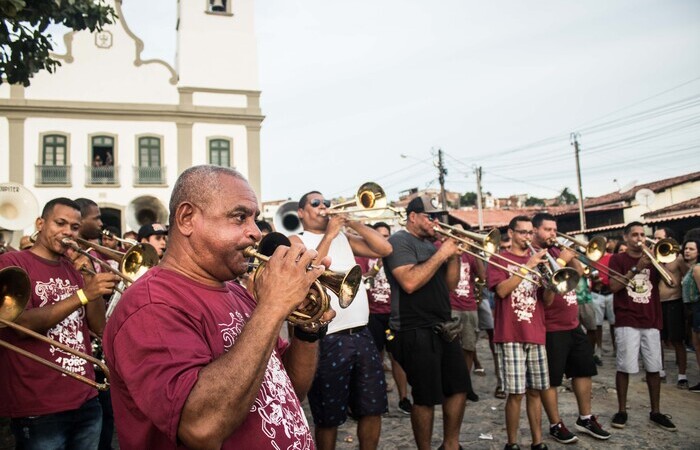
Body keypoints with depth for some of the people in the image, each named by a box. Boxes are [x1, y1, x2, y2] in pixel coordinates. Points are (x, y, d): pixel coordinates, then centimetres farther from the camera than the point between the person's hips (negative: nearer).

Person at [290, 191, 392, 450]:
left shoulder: (344, 238, 15)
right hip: (328, 339, -5)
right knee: (328, 417, 7)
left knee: (373, 408, 13)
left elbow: (384, 249, 5)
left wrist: (352, 223, 1)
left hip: (361, 334, 5)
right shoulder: (297, 241, 0)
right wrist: (329, 235, -13)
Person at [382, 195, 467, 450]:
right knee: (426, 397, 1)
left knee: (459, 387, 15)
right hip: (416, 332, -9)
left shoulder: (430, 244, 15)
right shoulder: (399, 241, -11)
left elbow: (449, 284, 14)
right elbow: (409, 283, -26)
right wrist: (441, 254, -19)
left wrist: (454, 255, -1)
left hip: (443, 327, 9)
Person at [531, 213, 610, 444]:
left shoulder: (555, 250, 12)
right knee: (550, 379, 2)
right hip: (551, 328, -9)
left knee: (584, 370, 17)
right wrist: (561, 260, -22)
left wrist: (569, 254, -3)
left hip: (573, 323, 9)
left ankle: (585, 418, 32)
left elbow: (579, 272, 12)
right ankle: (556, 425, 16)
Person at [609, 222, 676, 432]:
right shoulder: (618, 259, 2)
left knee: (654, 368, 5)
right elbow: (614, 287, -11)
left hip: (651, 321, 4)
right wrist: (636, 268, -18)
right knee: (624, 367, -3)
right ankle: (622, 410, 8)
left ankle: (656, 412, 16)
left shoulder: (651, 258, 13)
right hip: (626, 321, -4)